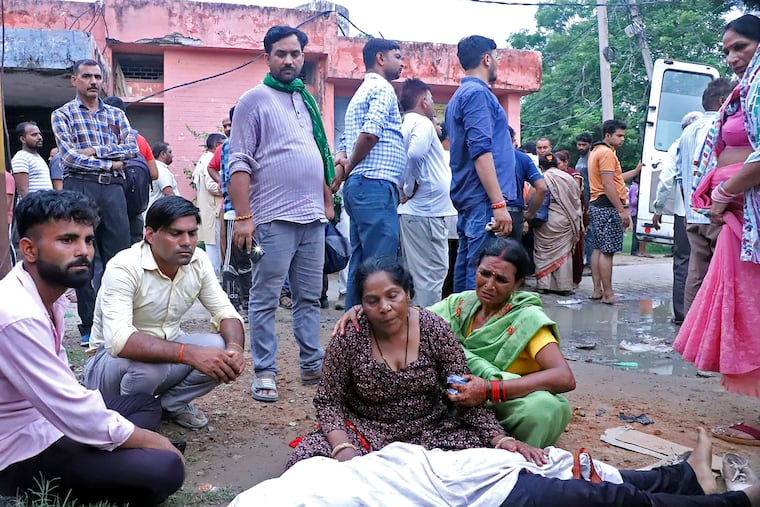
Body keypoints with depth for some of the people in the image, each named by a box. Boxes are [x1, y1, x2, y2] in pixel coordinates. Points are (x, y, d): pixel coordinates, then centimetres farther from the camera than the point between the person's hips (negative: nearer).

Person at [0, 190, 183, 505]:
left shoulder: (49, 293, 2)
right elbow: (75, 415, -27)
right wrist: (150, 440, -14)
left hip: (47, 420, 10)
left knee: (146, 405, 20)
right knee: (164, 468, -23)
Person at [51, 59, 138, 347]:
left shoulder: (116, 114, 18)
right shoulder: (62, 115, 8)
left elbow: (132, 148, 3)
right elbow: (69, 156, -5)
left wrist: (96, 151, -7)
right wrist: (110, 163, -5)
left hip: (112, 188, 3)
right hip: (79, 187, -2)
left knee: (119, 256, 0)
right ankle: (89, 326, 7)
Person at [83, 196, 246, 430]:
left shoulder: (198, 260, -9)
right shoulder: (124, 268, -27)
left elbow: (225, 312, -7)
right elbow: (119, 340, -39)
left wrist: (234, 347, -30)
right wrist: (189, 353, -49)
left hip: (166, 348, 5)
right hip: (112, 357, -5)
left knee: (224, 350, -20)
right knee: (148, 363, -38)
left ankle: (171, 403, 5)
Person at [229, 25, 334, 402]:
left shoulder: (306, 100, 18)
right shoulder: (254, 100, -1)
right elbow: (239, 162, -8)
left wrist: (328, 202, 16)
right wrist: (243, 217, -16)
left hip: (313, 218, 6)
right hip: (274, 219, -6)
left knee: (309, 297, 11)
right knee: (265, 299, 0)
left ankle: (312, 365, 20)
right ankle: (264, 373, 8)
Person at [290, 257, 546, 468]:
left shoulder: (434, 329, -9)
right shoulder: (349, 338, -12)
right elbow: (329, 401, -6)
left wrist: (500, 439, -20)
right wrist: (343, 448, -25)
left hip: (428, 429, 2)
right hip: (366, 431, -2)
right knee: (305, 458, -27)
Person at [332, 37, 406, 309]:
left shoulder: (360, 93, 26)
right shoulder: (382, 88, -4)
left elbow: (345, 141, 21)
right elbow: (371, 132, -20)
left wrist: (343, 164, 2)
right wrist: (349, 167, -8)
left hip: (358, 185, 10)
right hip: (376, 184, -10)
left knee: (360, 265, 11)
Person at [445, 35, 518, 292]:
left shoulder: (459, 96, 22)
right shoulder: (478, 93, -8)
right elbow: (481, 151, -19)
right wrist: (499, 203, -22)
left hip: (467, 200, 10)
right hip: (484, 200, -10)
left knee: (467, 269, 11)